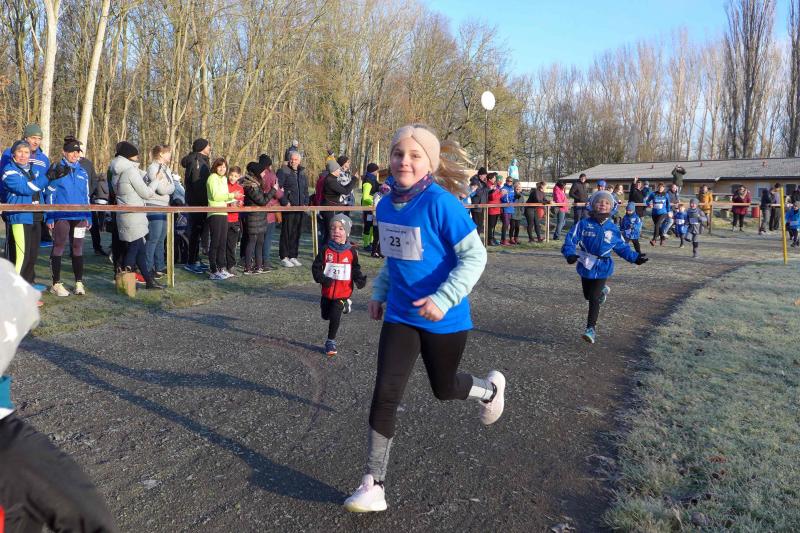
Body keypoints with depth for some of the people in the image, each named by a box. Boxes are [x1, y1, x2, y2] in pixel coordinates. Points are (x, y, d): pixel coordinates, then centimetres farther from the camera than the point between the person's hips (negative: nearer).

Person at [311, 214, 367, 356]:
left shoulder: (351, 252, -4)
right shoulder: (325, 250, -6)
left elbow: (356, 269, 4)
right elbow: (316, 267, -5)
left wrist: (360, 280, -15)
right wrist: (322, 278, -23)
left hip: (343, 292, -2)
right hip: (327, 291, 2)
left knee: (334, 317, -8)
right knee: (325, 316, 17)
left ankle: (331, 342, 12)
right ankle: (343, 307, 49)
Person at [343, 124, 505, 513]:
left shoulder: (440, 203, -21)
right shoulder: (386, 205, 0)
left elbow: (475, 256, -19)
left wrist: (444, 298, -29)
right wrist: (380, 292, 12)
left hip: (443, 318, -5)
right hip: (400, 316, 5)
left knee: (443, 388, 17)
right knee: (385, 395, -3)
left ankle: (490, 388, 52)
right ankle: (373, 486, 9)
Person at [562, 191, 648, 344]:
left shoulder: (613, 229, 0)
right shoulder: (584, 224, -8)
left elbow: (622, 247, 12)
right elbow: (571, 239, -11)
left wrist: (635, 257, 4)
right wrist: (570, 253, -28)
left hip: (602, 268, -1)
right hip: (585, 266, 1)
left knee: (594, 299, -7)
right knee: (588, 295, 18)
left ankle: (591, 329, -2)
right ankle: (602, 291, 52)